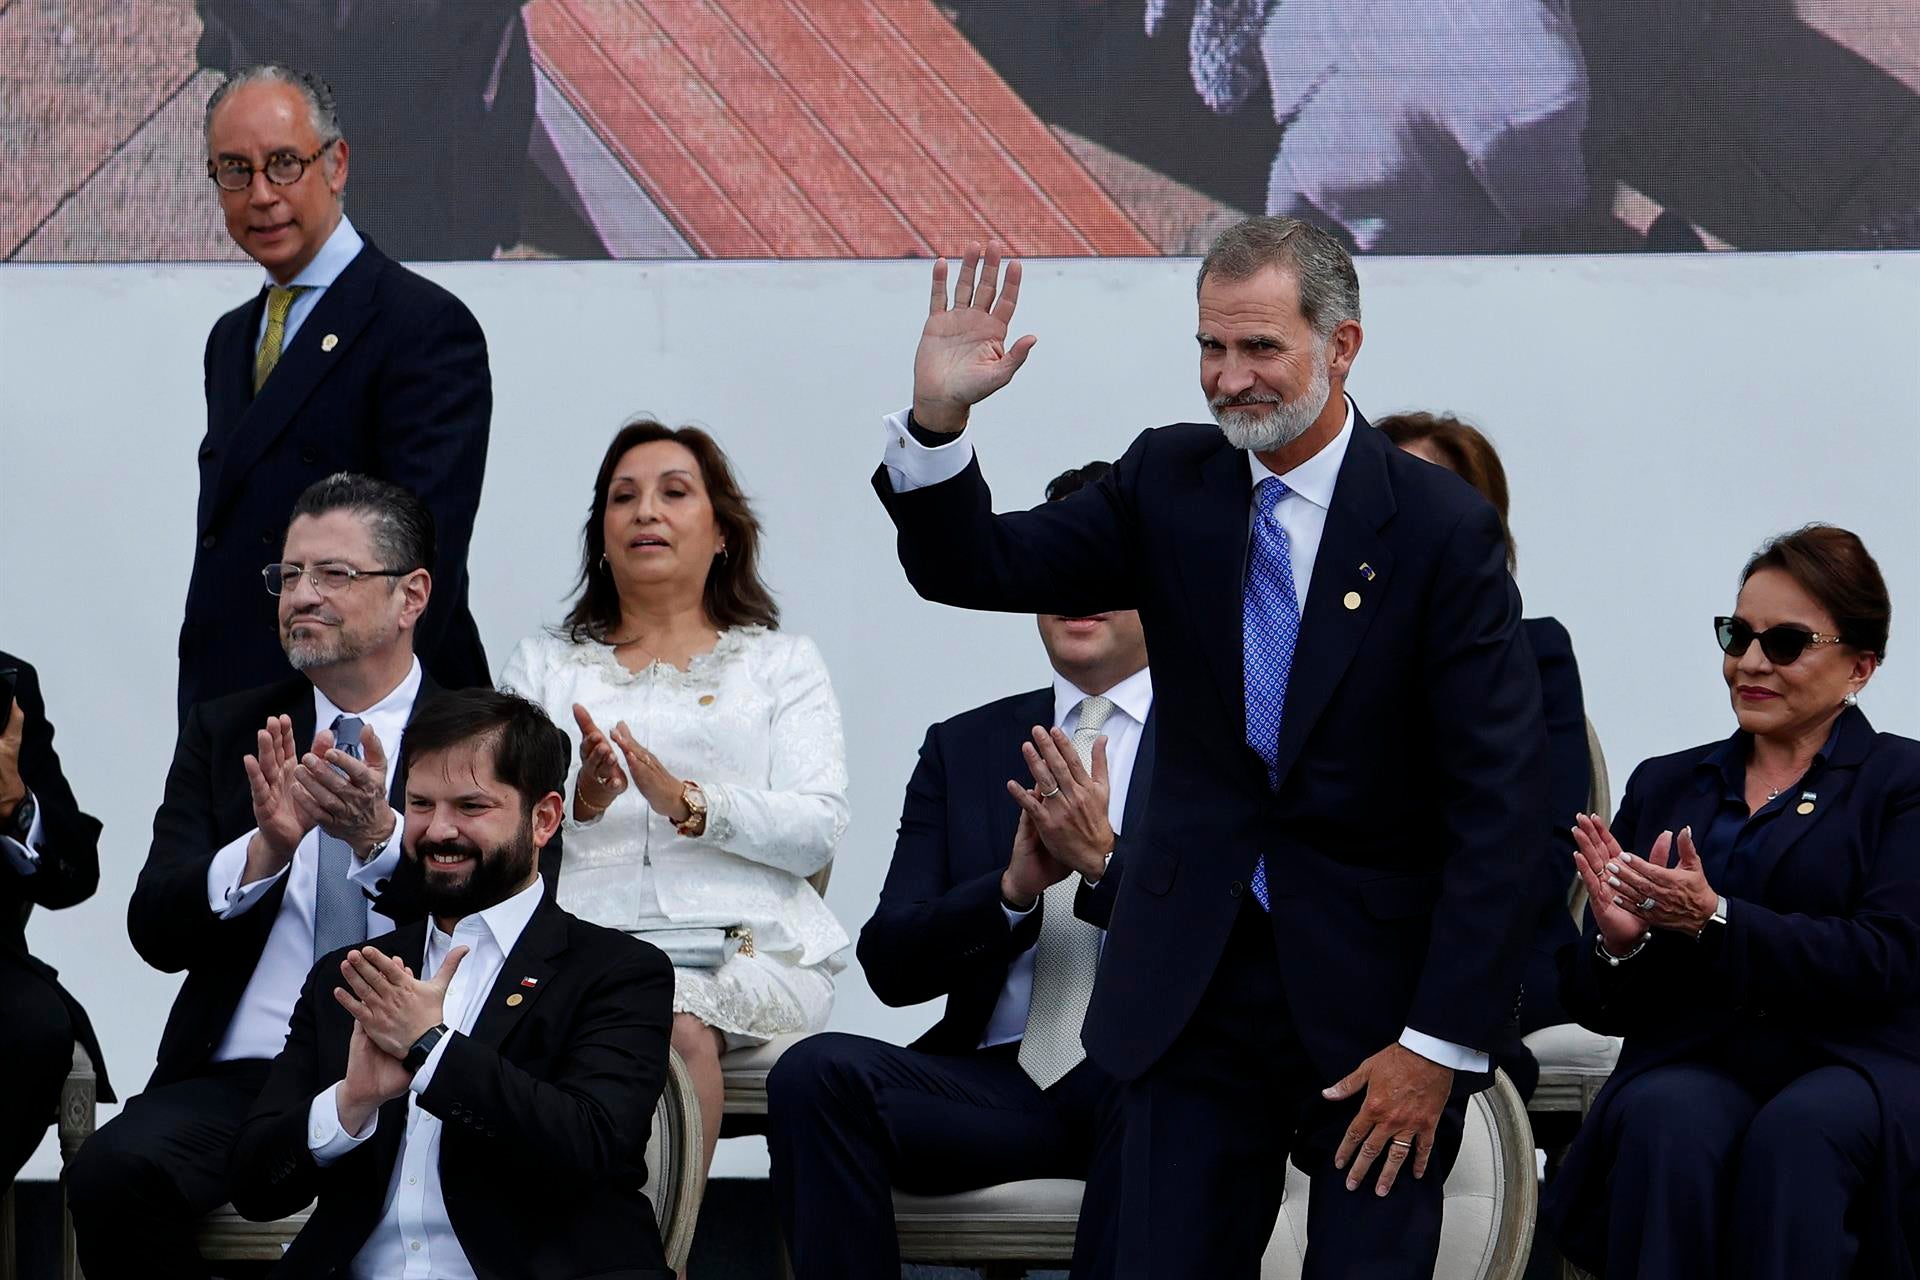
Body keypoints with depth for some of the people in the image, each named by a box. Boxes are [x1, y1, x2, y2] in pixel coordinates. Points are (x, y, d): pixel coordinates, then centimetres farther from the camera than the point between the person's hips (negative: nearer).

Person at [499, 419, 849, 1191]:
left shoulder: (781, 664, 20)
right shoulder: (543, 666, 25)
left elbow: (817, 829, 4)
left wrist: (688, 802, -13)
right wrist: (581, 802, -13)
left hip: (747, 948, 0)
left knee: (681, 1020, -36)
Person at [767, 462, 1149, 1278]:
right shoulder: (964, 749, 18)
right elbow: (891, 965, 9)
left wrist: (1107, 862, -16)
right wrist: (1012, 889, -8)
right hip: (1002, 1079, 3)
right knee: (817, 1073, -26)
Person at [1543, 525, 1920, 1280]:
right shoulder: (1664, 785, 20)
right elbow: (1597, 1005, 16)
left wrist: (1713, 920, -19)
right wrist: (1618, 940, -8)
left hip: (1852, 1065, -2)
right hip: (1689, 1064, 3)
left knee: (1796, 1133, -37)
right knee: (1669, 1121, -33)